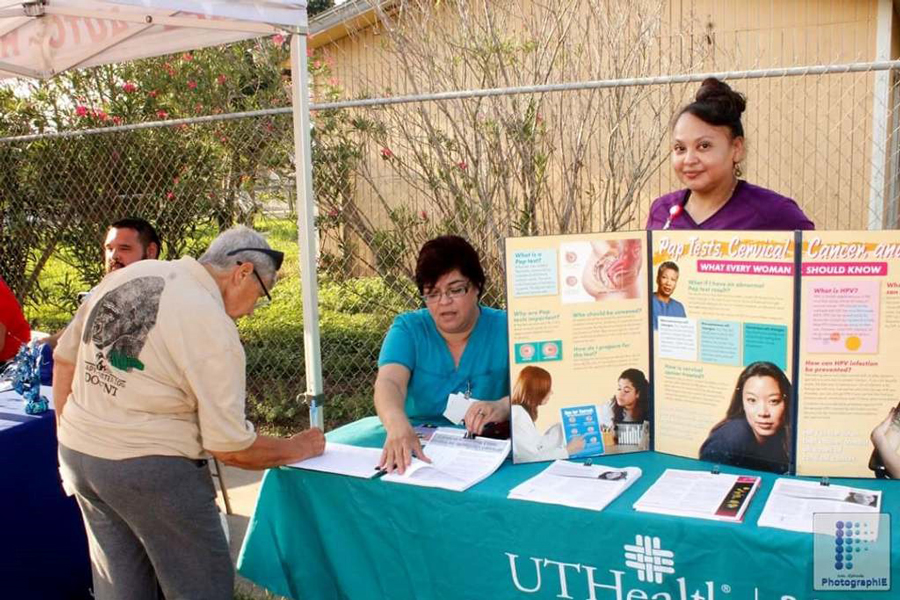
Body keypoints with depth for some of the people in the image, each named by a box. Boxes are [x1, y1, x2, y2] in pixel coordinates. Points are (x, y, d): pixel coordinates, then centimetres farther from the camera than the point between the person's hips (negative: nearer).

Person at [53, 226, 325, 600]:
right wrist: (296, 449, 1)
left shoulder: (126, 276, 3)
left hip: (76, 453, 8)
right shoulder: (212, 325, -17)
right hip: (151, 470, -8)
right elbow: (230, 448, -14)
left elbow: (65, 358, 13)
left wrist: (69, 435, 23)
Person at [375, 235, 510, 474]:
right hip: (419, 452, 2)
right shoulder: (407, 329, 1)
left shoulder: (505, 329, 0)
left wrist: (503, 406, -34)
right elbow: (389, 383, -16)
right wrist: (398, 425, -39)